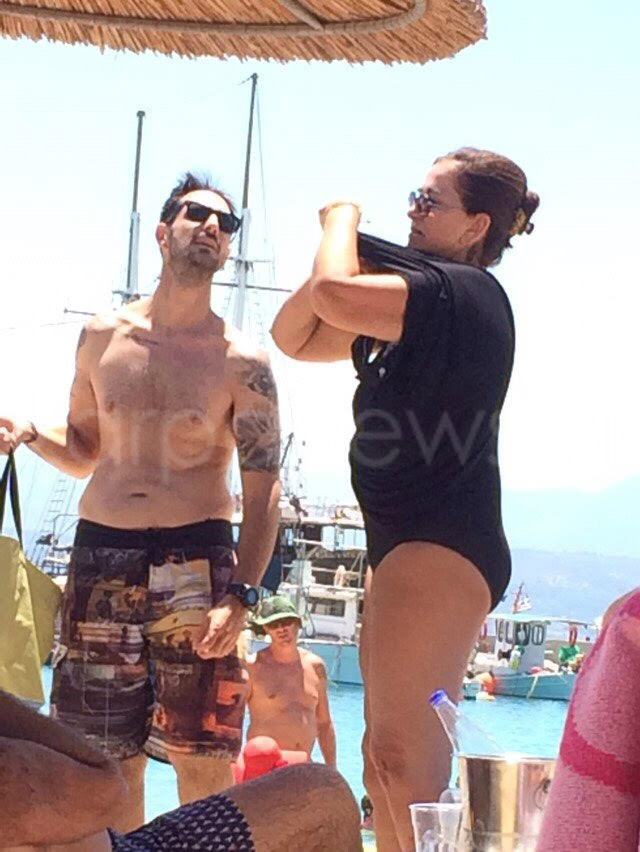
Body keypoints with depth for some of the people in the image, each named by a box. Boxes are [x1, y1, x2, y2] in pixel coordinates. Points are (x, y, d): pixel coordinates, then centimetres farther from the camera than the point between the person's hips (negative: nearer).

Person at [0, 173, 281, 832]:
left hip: (194, 562, -3)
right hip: (99, 559, 3)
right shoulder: (103, 338, 11)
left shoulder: (241, 363, 0)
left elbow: (262, 491, -4)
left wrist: (240, 597, -16)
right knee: (106, 761, 6)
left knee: (202, 764, -5)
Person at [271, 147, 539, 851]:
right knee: (388, 763, 15)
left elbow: (333, 295, -26)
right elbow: (294, 336, 20)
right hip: (408, 545, 11)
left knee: (401, 755, -19)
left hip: (441, 546, -11)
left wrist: (342, 220, -4)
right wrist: (341, 241, 6)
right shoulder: (420, 303, 19)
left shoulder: (464, 291, -11)